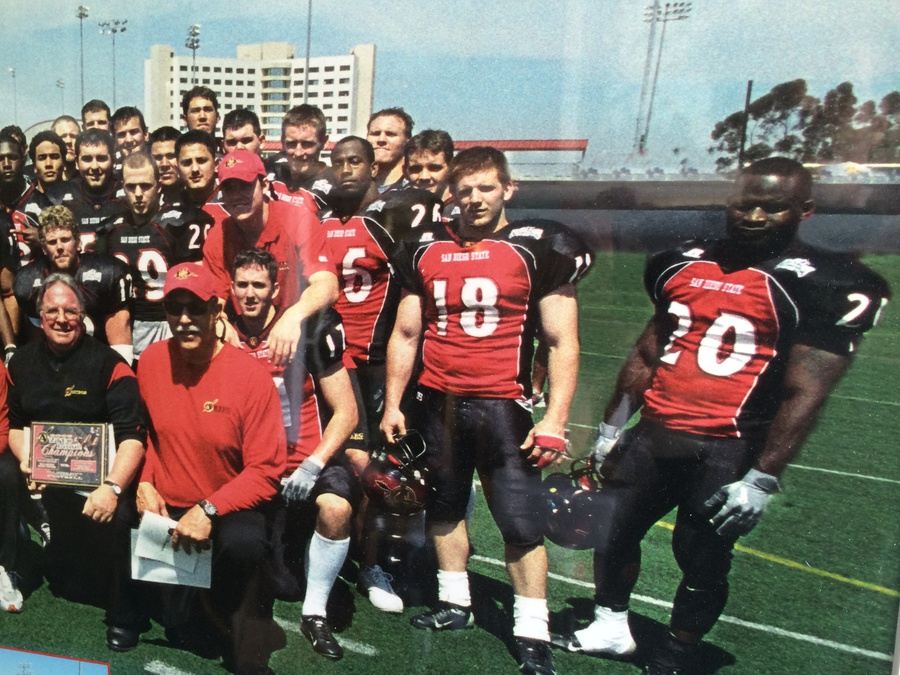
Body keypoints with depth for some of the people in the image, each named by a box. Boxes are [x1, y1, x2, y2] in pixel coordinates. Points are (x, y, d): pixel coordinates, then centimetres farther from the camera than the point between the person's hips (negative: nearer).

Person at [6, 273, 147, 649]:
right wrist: (25, 459, -1)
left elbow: (133, 435, -16)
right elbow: (15, 424, 19)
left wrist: (112, 487, -29)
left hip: (100, 476, -4)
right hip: (45, 481, 4)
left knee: (113, 517, -30)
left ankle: (124, 615, -6)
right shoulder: (22, 363, 8)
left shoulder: (107, 363, -10)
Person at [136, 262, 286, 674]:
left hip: (230, 508, -5)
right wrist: (146, 483, -3)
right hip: (165, 507, 5)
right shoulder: (151, 361, -3)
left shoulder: (250, 375, -16)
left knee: (243, 543, -34)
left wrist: (209, 511, -24)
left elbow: (265, 471, -15)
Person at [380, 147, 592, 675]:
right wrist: (392, 405, 11)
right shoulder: (425, 250, 7)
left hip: (503, 407, -4)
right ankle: (455, 603, 35)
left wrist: (555, 420, -11)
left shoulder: (539, 250, -4)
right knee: (444, 507, 16)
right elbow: (405, 334, 13)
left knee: (521, 522, -2)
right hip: (437, 404, 5)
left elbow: (563, 343, -5)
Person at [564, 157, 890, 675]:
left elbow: (804, 395, -13)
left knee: (702, 564, 7)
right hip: (654, 436, 6)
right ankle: (612, 626, 39)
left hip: (728, 453, -6)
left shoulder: (828, 285, -10)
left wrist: (762, 479, -16)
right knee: (610, 531, 15)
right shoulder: (682, 264, 7)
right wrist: (611, 428, 16)